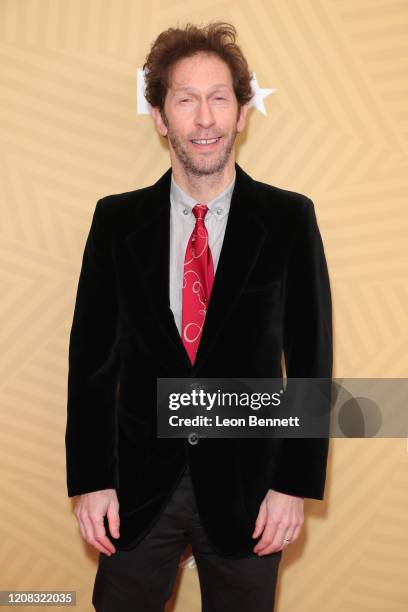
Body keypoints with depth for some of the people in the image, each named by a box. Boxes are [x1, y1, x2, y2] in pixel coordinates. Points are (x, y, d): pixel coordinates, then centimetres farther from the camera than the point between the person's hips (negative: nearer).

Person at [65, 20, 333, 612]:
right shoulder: (117, 220, -1)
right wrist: (90, 479, -3)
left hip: (247, 483, 0)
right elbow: (92, 355, 0)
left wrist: (295, 484, -6)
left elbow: (310, 359, -3)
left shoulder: (289, 218, -5)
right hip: (139, 481, 1)